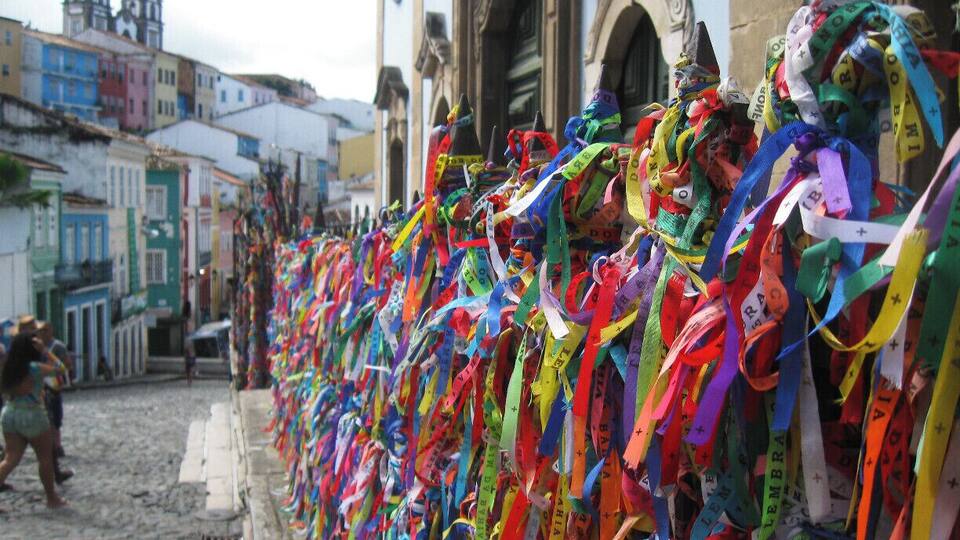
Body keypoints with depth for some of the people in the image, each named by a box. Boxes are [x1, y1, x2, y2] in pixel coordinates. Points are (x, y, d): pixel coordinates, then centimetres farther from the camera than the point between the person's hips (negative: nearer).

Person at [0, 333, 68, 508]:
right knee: (46, 458, 10)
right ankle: (52, 498, 18)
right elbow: (60, 368, -10)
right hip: (31, 415, -6)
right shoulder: (33, 367, -17)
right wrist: (44, 350, -9)